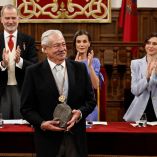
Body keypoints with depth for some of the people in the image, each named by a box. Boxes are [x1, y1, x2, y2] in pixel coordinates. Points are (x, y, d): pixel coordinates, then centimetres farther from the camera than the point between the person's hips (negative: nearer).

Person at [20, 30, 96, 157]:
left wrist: (80, 113, -11)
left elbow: (91, 100, 8)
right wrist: (42, 123, -16)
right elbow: (26, 108, -1)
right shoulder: (34, 72, -3)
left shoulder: (80, 68, 4)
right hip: (48, 139, -2)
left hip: (76, 138, 2)